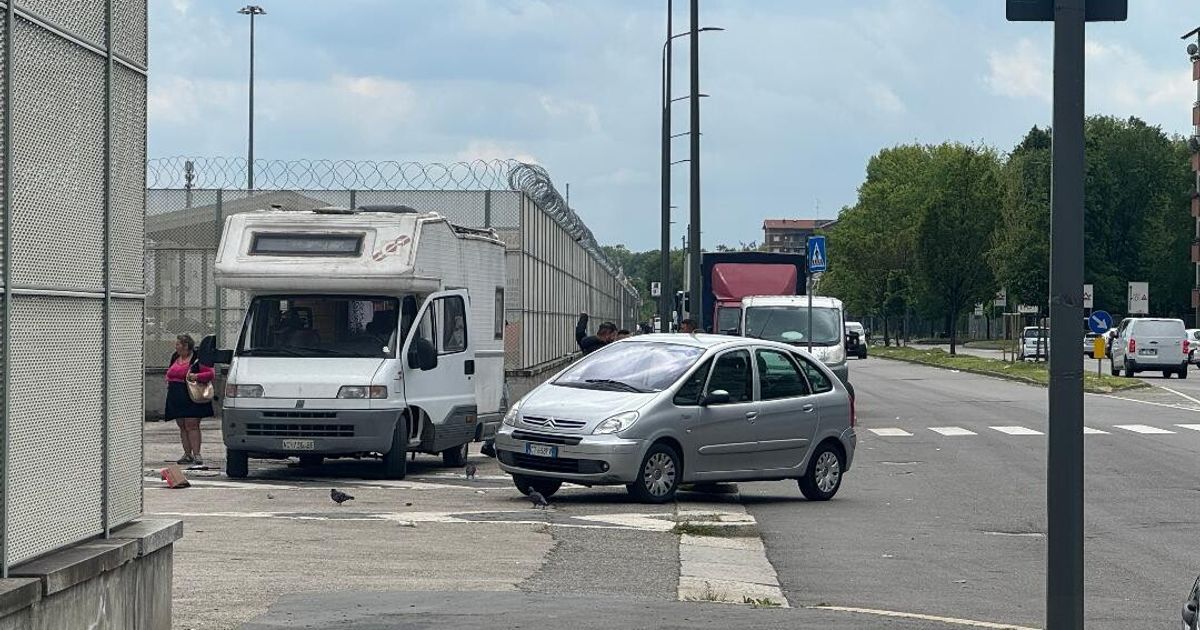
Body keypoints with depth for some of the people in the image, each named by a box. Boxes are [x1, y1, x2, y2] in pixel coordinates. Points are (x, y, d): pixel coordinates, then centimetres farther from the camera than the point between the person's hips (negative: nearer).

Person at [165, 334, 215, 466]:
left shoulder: (198, 359, -8)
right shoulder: (175, 358, 15)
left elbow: (211, 373, -11)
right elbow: (170, 374, 29)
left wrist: (197, 376, -23)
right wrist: (168, 381, 8)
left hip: (192, 397, -7)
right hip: (176, 397, 7)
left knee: (192, 426, -10)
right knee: (182, 427, 8)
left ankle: (196, 455, -9)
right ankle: (187, 454, 12)